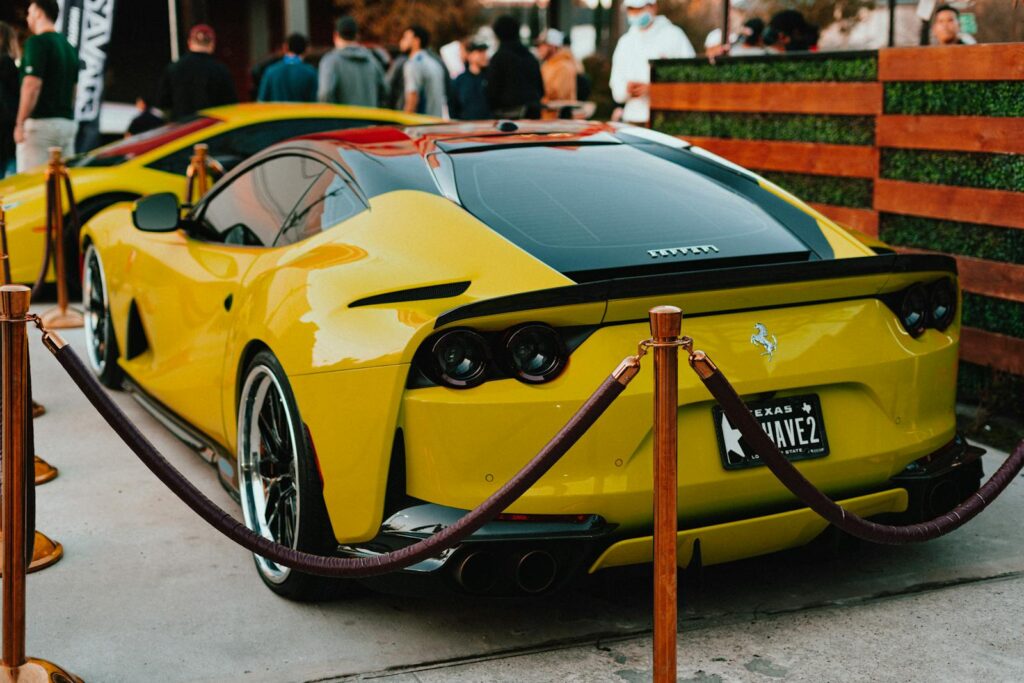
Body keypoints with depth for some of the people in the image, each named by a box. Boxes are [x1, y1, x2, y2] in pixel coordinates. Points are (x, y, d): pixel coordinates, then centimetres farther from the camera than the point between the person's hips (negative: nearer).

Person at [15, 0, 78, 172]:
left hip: (41, 122, -8)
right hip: (67, 122, 8)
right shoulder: (68, 46, 16)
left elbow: (32, 85, -17)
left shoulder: (37, 42, -9)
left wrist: (20, 123, -15)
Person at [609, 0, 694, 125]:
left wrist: (651, 88, -14)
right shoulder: (625, 42, 17)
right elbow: (617, 91, 15)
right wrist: (627, 90, -11)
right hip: (633, 121, 4)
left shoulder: (673, 35, 3)